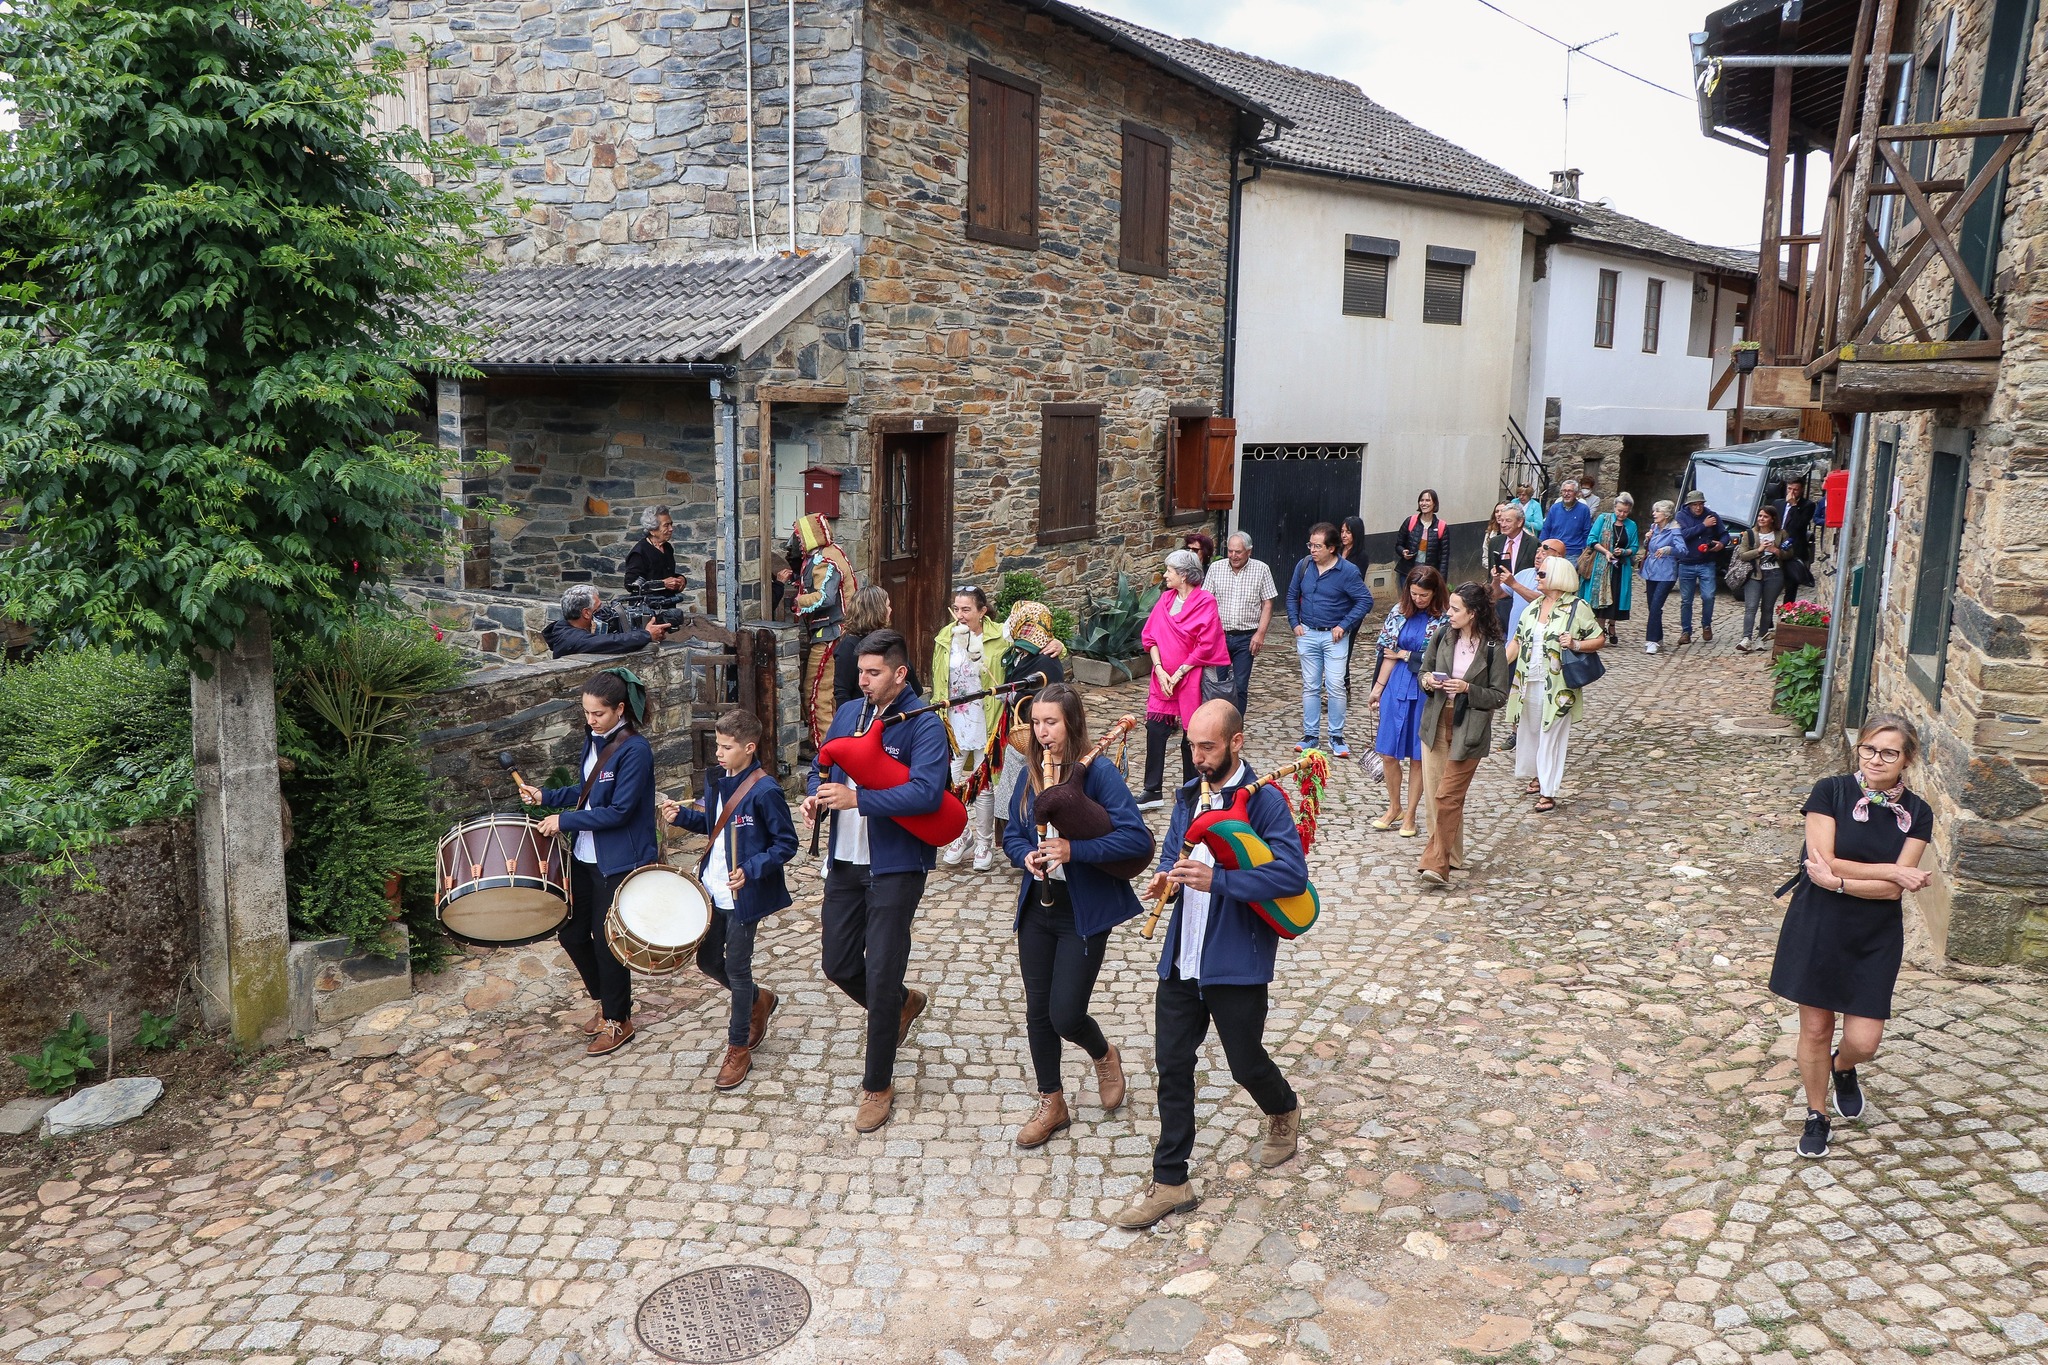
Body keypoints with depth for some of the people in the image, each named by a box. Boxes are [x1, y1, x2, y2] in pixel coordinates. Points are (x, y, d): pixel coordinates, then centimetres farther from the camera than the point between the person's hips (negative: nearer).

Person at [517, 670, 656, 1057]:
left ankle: (618, 1021, 20)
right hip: (585, 857, 8)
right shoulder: (594, 739, 6)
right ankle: (606, 999, 35)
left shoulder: (635, 750, -20)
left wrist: (565, 821, -20)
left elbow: (619, 811, -22)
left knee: (607, 940, 1)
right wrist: (546, 797, 7)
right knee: (570, 930, 14)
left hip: (619, 864, -8)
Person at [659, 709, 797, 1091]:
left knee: (737, 969, 1)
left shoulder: (765, 791, -20)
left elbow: (786, 844, -16)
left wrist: (750, 870, -26)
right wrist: (682, 816, -1)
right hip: (712, 891, 8)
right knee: (707, 961, 16)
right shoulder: (715, 781, 3)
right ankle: (758, 1001, 41)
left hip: (744, 897, -8)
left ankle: (739, 1050, 17)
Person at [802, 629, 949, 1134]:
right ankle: (903, 1005, 43)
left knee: (881, 977, -2)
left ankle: (878, 1085, 15)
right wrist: (816, 795, -8)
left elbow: (926, 792, -26)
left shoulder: (924, 725, -14)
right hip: (845, 861, 7)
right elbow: (821, 767, 16)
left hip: (896, 867, -6)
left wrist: (856, 798, -31)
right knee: (839, 966, 13)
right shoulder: (848, 713, 7)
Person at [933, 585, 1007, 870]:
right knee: (954, 782, 5)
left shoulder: (999, 638, -10)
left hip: (985, 723, -3)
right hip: (953, 722, 3)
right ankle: (962, 833, 27)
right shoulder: (945, 638, 3)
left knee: (984, 783, 5)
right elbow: (938, 684, 12)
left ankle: (984, 842, 21)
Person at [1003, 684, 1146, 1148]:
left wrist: (1073, 850, -29)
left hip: (1084, 913, -5)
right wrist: (1026, 856, -10)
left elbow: (1137, 838, -22)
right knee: (1038, 1011, 10)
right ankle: (1051, 1104, 29)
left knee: (1065, 1015, -4)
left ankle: (1104, 1055, 31)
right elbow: (1012, 835, 12)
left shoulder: (1099, 772, -16)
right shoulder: (1030, 774, 2)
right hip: (1037, 909, 5)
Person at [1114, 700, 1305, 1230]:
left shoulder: (1265, 801, -14)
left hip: (1237, 963, -6)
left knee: (1245, 1063, 12)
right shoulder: (1188, 797, 8)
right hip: (1181, 960, 6)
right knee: (1172, 1065, 7)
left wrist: (1216, 880, -29)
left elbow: (1293, 874, -23)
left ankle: (1284, 1109, 47)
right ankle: (1170, 1183, 18)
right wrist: (1166, 878, -6)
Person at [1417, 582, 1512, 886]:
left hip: (1468, 730, -5)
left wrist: (1467, 689, -19)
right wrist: (1426, 680, -6)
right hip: (1436, 724, 5)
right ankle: (1450, 855, 22)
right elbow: (1425, 670, 16)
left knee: (1448, 797, -11)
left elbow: (1499, 697, -5)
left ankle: (1437, 863, -8)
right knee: (1434, 795, 7)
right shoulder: (1442, 636, 3)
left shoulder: (1493, 649, -9)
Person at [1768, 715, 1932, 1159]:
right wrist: (1889, 870, -14)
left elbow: (1892, 890, -11)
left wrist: (1837, 881, -20)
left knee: (1863, 1042, 0)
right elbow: (1824, 861, -16)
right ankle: (1816, 1115, 29)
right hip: (1816, 929, -1)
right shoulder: (1830, 792, -8)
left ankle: (1842, 1068, 37)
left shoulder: (1917, 814, -3)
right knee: (1815, 1030, 8)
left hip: (1875, 939, 2)